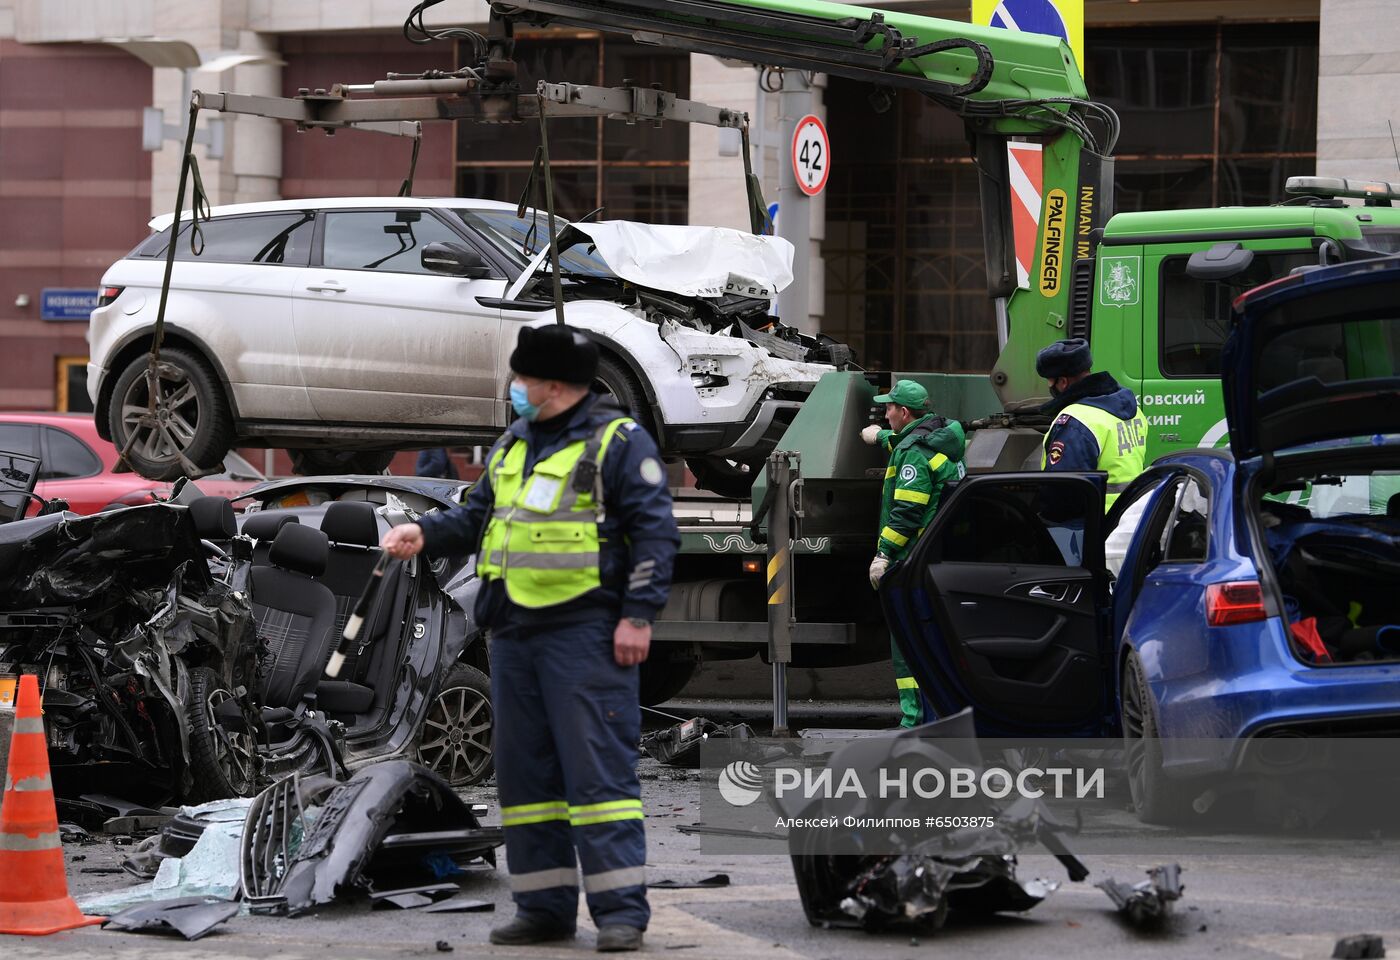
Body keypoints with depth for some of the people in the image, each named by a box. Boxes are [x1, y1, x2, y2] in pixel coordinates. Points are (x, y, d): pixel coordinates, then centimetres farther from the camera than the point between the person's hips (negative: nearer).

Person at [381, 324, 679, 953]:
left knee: (598, 768, -11)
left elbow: (654, 531, -10)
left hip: (585, 633, -8)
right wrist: (426, 534, 4)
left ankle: (621, 910, -10)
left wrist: (638, 616, -16)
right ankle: (545, 907, 16)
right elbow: (478, 516, 24)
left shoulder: (617, 441, -5)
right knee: (525, 771, 9)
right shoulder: (513, 446, 18)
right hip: (515, 635, 8)